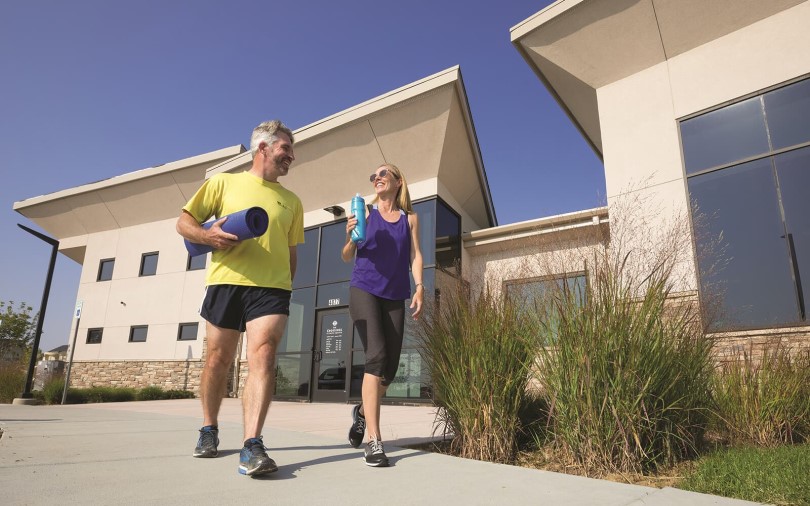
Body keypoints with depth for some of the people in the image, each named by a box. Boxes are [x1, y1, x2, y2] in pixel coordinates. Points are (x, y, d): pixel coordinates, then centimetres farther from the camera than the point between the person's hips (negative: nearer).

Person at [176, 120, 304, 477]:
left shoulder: (291, 201, 18)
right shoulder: (224, 182, 11)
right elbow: (184, 223, 9)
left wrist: (287, 286, 10)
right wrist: (208, 236, -12)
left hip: (271, 287, 1)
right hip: (225, 281, 0)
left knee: (263, 355, -16)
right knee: (218, 359, 7)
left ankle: (252, 445, -20)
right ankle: (209, 430, 29)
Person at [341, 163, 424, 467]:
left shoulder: (410, 218, 13)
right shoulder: (365, 211, 7)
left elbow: (415, 255, 8)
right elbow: (347, 257, 6)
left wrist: (419, 287, -7)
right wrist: (350, 236, -15)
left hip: (395, 296, 3)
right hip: (364, 290, -3)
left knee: (390, 367, 4)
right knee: (376, 357, -18)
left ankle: (362, 412, 33)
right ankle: (374, 442, -13)